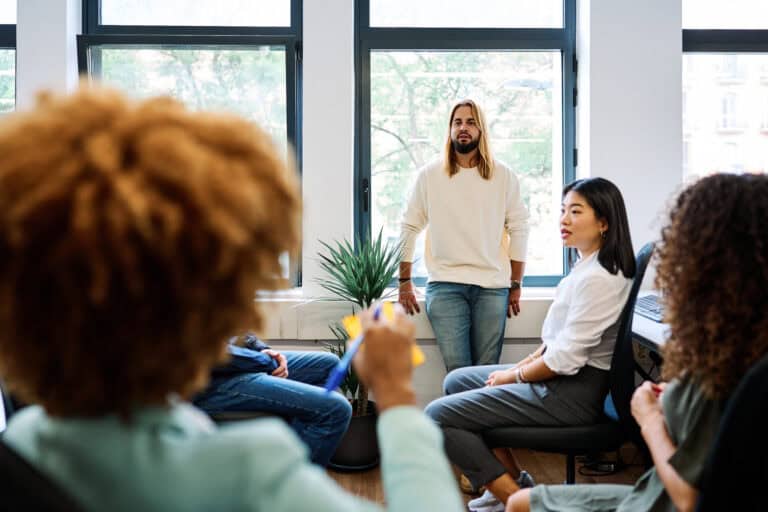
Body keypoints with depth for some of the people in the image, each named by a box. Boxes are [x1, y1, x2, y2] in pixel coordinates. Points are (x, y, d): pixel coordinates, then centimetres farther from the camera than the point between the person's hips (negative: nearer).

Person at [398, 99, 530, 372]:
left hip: (493, 287, 1)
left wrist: (516, 285, 4)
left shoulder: (504, 176, 8)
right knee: (458, 372, -9)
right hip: (444, 286, 0)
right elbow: (410, 228, 9)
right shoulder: (429, 174, 7)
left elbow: (519, 230, 8)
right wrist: (404, 283, 6)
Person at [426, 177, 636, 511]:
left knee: (438, 415, -13)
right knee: (456, 381, 20)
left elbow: (565, 359, -22)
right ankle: (516, 481, 20)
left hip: (571, 394, -10)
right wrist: (521, 365, 4)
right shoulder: (586, 266, 9)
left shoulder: (597, 278, -22)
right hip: (559, 378, 10)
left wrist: (512, 377, -7)